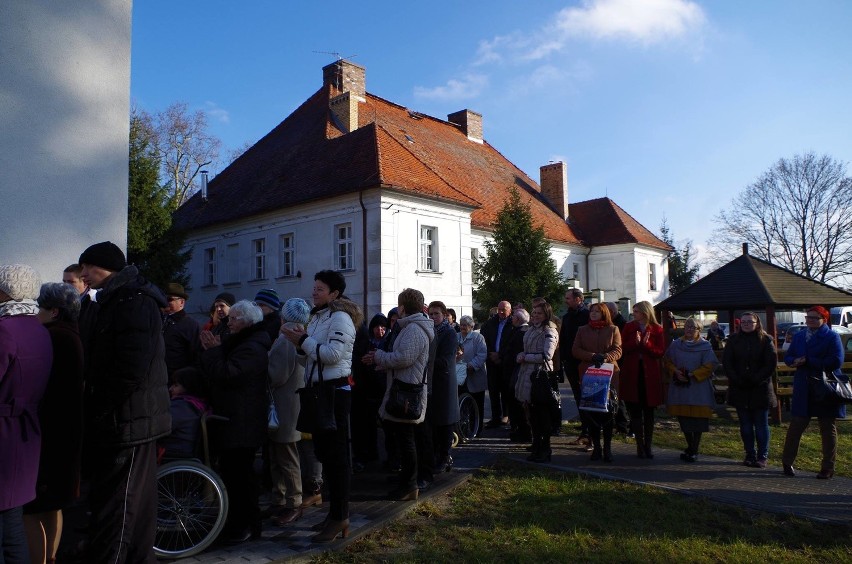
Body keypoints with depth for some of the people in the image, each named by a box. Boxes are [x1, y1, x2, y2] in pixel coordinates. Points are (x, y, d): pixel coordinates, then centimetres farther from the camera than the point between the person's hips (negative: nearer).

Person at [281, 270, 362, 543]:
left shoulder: (340, 317, -10)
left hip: (335, 391, -9)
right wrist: (299, 343, -2)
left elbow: (333, 354, -21)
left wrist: (304, 341, -14)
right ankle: (335, 509, 26)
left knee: (336, 454, -5)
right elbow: (307, 358, 17)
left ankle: (340, 517, 3)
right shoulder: (317, 317, 17)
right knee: (324, 452, 14)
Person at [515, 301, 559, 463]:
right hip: (528, 374, 8)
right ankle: (536, 448, 24)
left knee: (542, 415, -1)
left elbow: (547, 355, -18)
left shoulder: (549, 332, -9)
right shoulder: (531, 330, 16)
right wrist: (521, 355, 5)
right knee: (531, 413, 12)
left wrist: (525, 357, -10)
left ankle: (545, 451, 9)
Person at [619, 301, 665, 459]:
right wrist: (635, 343, -19)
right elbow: (623, 348, -3)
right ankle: (640, 445, 10)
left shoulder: (657, 329, 1)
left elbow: (660, 352, -5)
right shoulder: (628, 327, 5)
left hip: (650, 374, -1)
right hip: (631, 373, 1)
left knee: (649, 412, 7)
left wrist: (646, 344, -19)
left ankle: (648, 445, 16)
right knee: (635, 411, 3)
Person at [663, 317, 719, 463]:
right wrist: (676, 372, -8)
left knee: (697, 420, -2)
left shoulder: (705, 346, 0)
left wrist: (692, 375, -14)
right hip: (680, 387, 3)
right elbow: (667, 361, 10)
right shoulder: (676, 345, 9)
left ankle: (694, 450, 9)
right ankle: (691, 447, 24)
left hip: (699, 388, -3)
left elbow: (709, 366, -6)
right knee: (683, 419, 7)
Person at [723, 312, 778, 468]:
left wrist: (756, 379, -14)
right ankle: (750, 455, 17)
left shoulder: (766, 340, -1)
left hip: (760, 389, -2)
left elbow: (771, 363, -6)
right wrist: (736, 379, -10)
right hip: (740, 389, 3)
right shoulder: (733, 340, 6)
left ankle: (762, 456, 10)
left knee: (761, 425, 3)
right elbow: (726, 362, 1)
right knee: (745, 425, 8)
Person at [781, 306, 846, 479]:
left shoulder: (832, 337, -5)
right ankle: (787, 462, 16)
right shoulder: (799, 336, 11)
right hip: (803, 390, 4)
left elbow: (836, 361, -17)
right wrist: (795, 361, -12)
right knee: (796, 426, 5)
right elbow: (788, 357, 12)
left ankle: (827, 468, 18)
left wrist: (808, 362, -17)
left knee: (828, 429, 7)